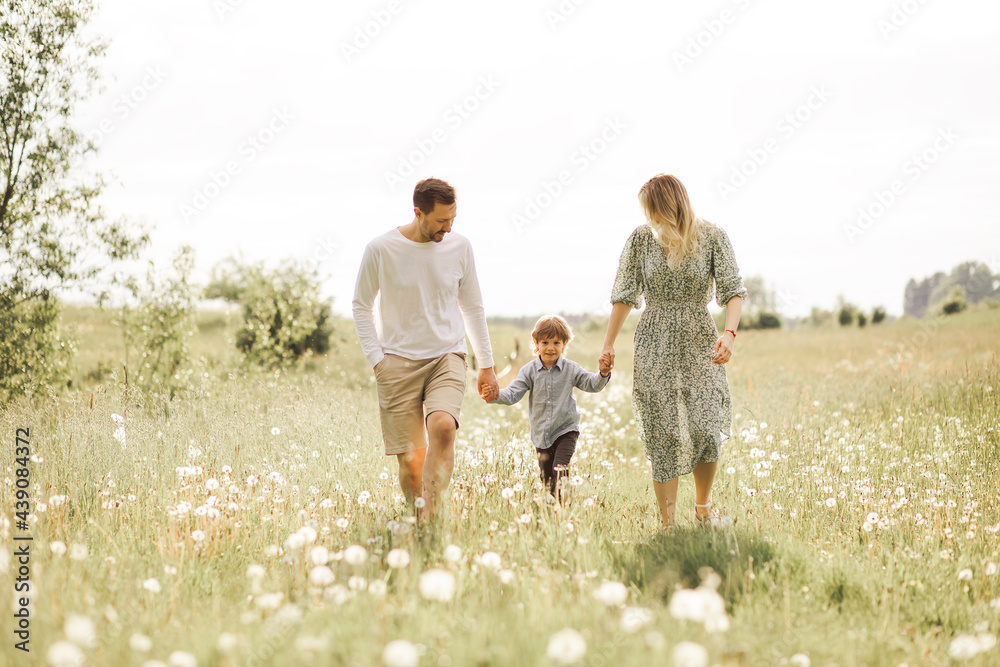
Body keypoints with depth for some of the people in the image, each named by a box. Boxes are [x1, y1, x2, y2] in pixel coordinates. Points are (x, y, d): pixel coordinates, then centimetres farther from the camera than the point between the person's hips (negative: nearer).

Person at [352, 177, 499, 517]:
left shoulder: (460, 247, 2)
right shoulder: (380, 249, -5)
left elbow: (472, 307, 14)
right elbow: (361, 306, 6)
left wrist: (487, 365, 15)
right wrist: (377, 360, -2)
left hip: (448, 356, 1)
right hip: (398, 361, -1)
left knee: (443, 426, -28)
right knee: (410, 462, -5)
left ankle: (431, 518, -26)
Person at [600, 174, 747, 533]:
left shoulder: (712, 236, -4)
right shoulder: (642, 238, 1)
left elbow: (733, 289, -9)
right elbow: (625, 294, 9)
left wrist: (730, 332, -25)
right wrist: (609, 343, 9)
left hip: (700, 341, -1)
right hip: (655, 343, 1)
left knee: (706, 429, -11)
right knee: (662, 435, -3)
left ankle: (703, 504, 16)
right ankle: (667, 524, 3)